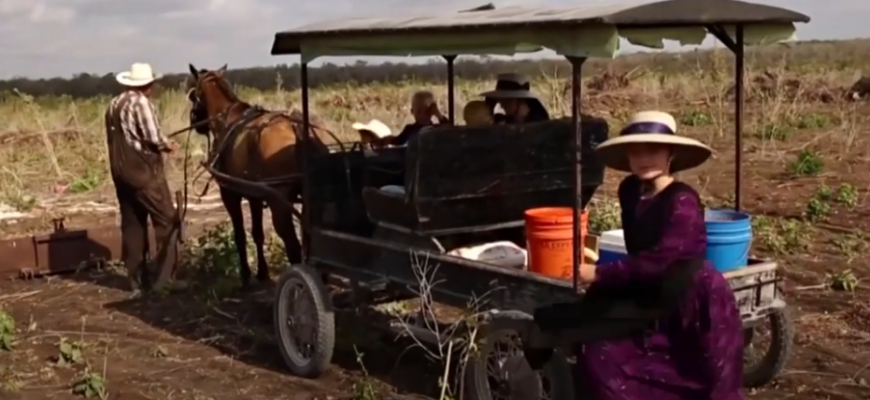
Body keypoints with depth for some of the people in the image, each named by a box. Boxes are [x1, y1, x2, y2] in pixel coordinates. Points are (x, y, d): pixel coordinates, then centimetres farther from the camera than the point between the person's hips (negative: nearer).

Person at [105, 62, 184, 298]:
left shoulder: (113, 106, 13)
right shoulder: (141, 103, -11)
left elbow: (113, 140, 16)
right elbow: (154, 138, -18)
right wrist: (166, 146, 3)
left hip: (121, 172, 8)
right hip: (144, 171, -8)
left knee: (132, 226, 10)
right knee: (167, 220, -1)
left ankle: (138, 281, 14)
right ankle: (163, 276, -4)